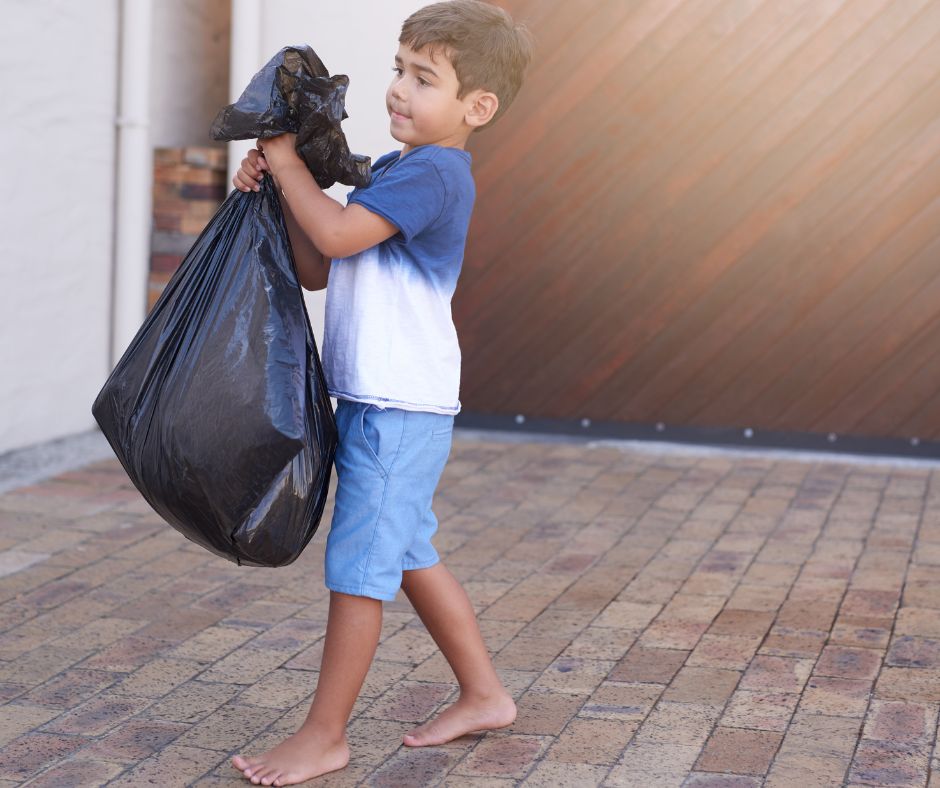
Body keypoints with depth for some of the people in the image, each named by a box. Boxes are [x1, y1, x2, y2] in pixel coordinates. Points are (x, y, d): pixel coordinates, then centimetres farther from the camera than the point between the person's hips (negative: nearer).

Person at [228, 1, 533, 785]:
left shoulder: (433, 173, -15)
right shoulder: (394, 171, 16)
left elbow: (337, 232, -26)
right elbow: (317, 270, 15)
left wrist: (287, 161, -12)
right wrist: (280, 186, 2)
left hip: (401, 407, -10)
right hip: (377, 400, 10)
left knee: (357, 565, -3)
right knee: (408, 554, 18)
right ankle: (484, 695, 30)